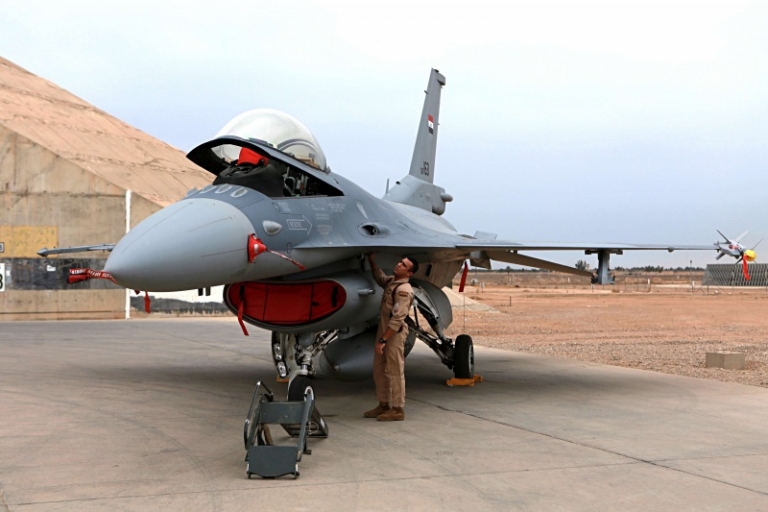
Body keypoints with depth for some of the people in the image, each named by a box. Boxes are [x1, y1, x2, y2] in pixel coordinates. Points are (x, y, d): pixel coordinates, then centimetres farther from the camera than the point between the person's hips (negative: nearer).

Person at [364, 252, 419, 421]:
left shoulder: (404, 290, -19)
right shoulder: (390, 281, 9)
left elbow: (397, 319, -24)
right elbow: (379, 276, 35)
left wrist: (383, 340, -25)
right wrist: (372, 260, 21)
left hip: (395, 334, -10)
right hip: (383, 330, 10)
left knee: (394, 372, -4)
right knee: (379, 369, 15)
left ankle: (397, 409, 3)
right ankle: (384, 405, 25)